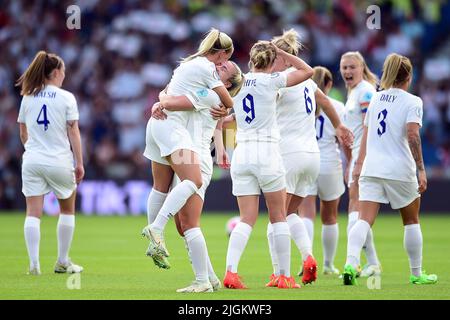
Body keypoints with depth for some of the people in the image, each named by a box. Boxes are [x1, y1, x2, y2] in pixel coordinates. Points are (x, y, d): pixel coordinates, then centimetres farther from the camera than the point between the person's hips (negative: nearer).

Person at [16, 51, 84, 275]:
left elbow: (23, 134, 11)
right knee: (67, 210, 16)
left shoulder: (28, 97, 6)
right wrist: (80, 163, -4)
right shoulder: (66, 98, -5)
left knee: (33, 213, 1)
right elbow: (73, 132, -7)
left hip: (32, 161, 3)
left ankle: (34, 263, -9)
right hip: (59, 162, -3)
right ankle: (63, 262, 17)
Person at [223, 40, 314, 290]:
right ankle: (285, 276, 8)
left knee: (247, 219, 3)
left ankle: (230, 271, -15)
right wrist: (281, 53, 9)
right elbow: (307, 71, 5)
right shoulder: (270, 80, -3)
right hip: (267, 152, -4)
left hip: (241, 154, 4)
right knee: (278, 217, 7)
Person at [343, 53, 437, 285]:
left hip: (371, 168, 4)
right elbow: (412, 135, -16)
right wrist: (421, 169, -15)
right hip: (400, 170, -4)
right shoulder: (412, 101, -4)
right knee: (411, 221, 16)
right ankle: (416, 274, 23)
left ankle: (350, 263, -30)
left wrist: (359, 163, 26)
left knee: (364, 220, -7)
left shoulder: (376, 98, 13)